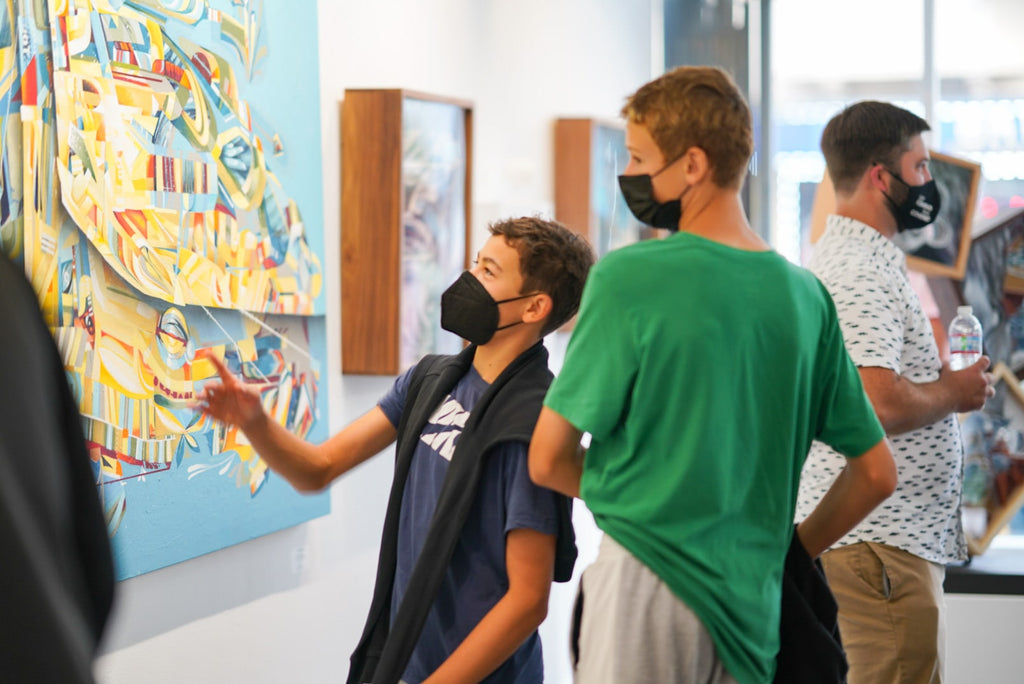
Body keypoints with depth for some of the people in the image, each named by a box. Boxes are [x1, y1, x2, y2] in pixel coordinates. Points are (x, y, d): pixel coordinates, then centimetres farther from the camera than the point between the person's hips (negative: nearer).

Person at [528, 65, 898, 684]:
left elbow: (547, 460, -6)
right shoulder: (804, 294, 4)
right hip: (752, 603, 5)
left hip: (646, 587, -5)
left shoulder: (627, 277, -10)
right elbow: (876, 474, 9)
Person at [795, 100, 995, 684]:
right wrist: (953, 393, -10)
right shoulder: (862, 272, -17)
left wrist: (940, 380, 14)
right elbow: (878, 405, -27)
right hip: (881, 544, -11)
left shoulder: (841, 258, 17)